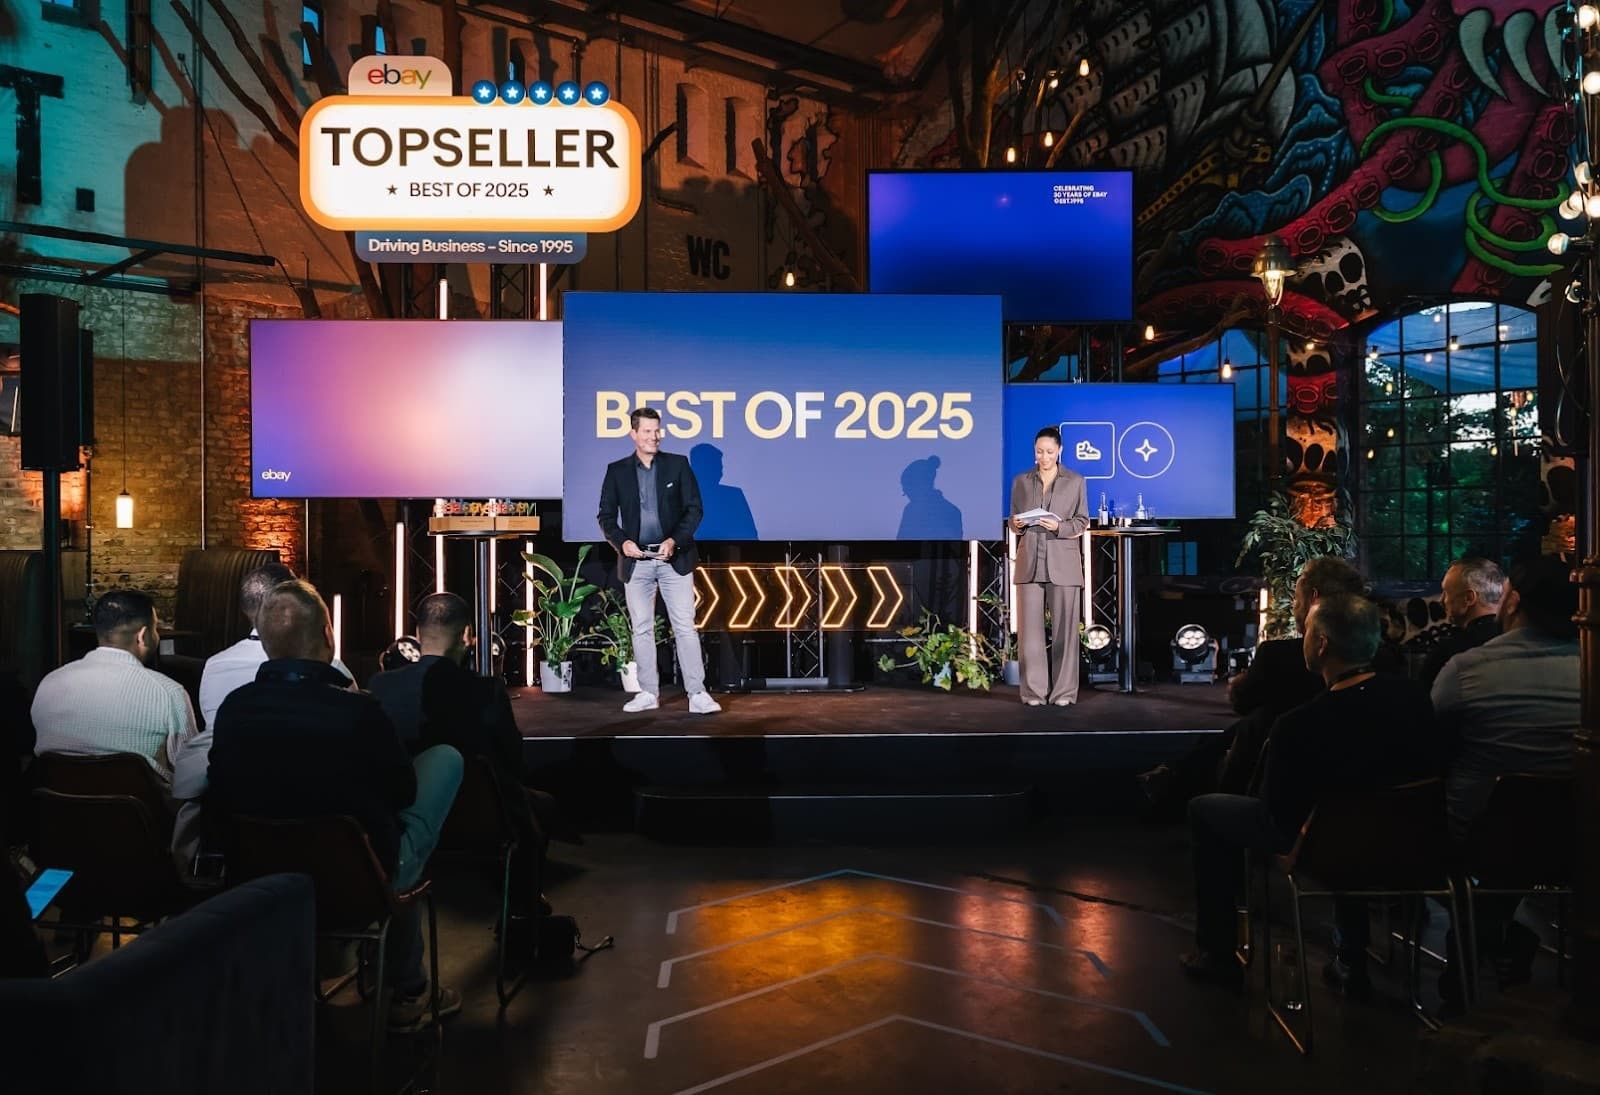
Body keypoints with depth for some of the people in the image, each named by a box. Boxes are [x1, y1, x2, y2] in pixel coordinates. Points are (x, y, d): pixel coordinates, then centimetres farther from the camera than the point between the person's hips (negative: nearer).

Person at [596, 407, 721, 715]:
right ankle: (648, 693, 17)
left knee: (685, 627, -4)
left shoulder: (678, 464, 3)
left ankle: (697, 694, -1)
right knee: (642, 629, 8)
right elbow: (606, 516, 6)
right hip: (635, 561, 2)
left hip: (673, 557, -2)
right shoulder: (616, 470, 6)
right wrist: (621, 542, -12)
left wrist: (674, 541, -13)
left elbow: (694, 508, 0)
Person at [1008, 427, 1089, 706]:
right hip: (1030, 561, 1)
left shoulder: (1075, 481, 6)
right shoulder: (1021, 481, 10)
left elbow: (1082, 521, 5)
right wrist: (1017, 524, -9)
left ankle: (1064, 691, 8)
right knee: (1029, 626, -2)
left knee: (1064, 627, 0)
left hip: (1063, 562, -1)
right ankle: (1034, 691, 5)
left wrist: (1059, 526, -13)